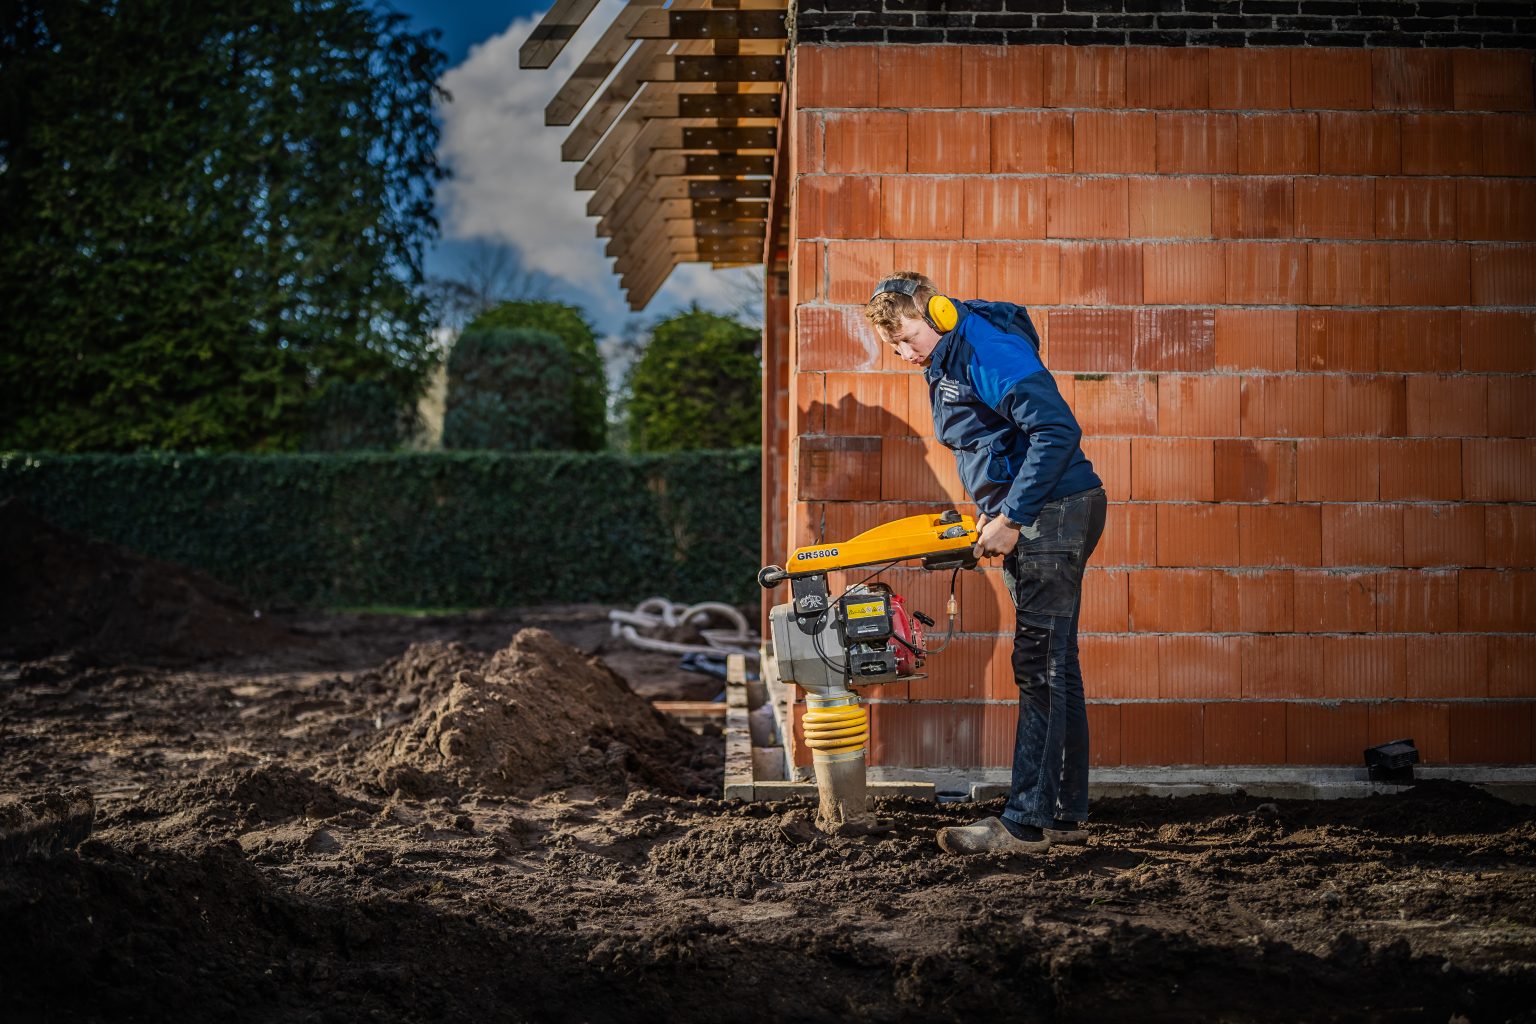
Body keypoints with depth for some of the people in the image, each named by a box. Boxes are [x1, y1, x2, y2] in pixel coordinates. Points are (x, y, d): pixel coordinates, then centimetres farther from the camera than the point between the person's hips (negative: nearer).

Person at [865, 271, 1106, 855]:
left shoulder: (987, 347, -16)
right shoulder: (942, 367, 16)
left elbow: (1057, 430, -24)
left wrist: (1011, 518, -21)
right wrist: (989, 517, 9)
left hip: (1054, 511, -10)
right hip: (1031, 521, 10)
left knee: (1040, 666, -8)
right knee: (1052, 665, 12)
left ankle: (1026, 824, -5)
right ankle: (1066, 815, 18)